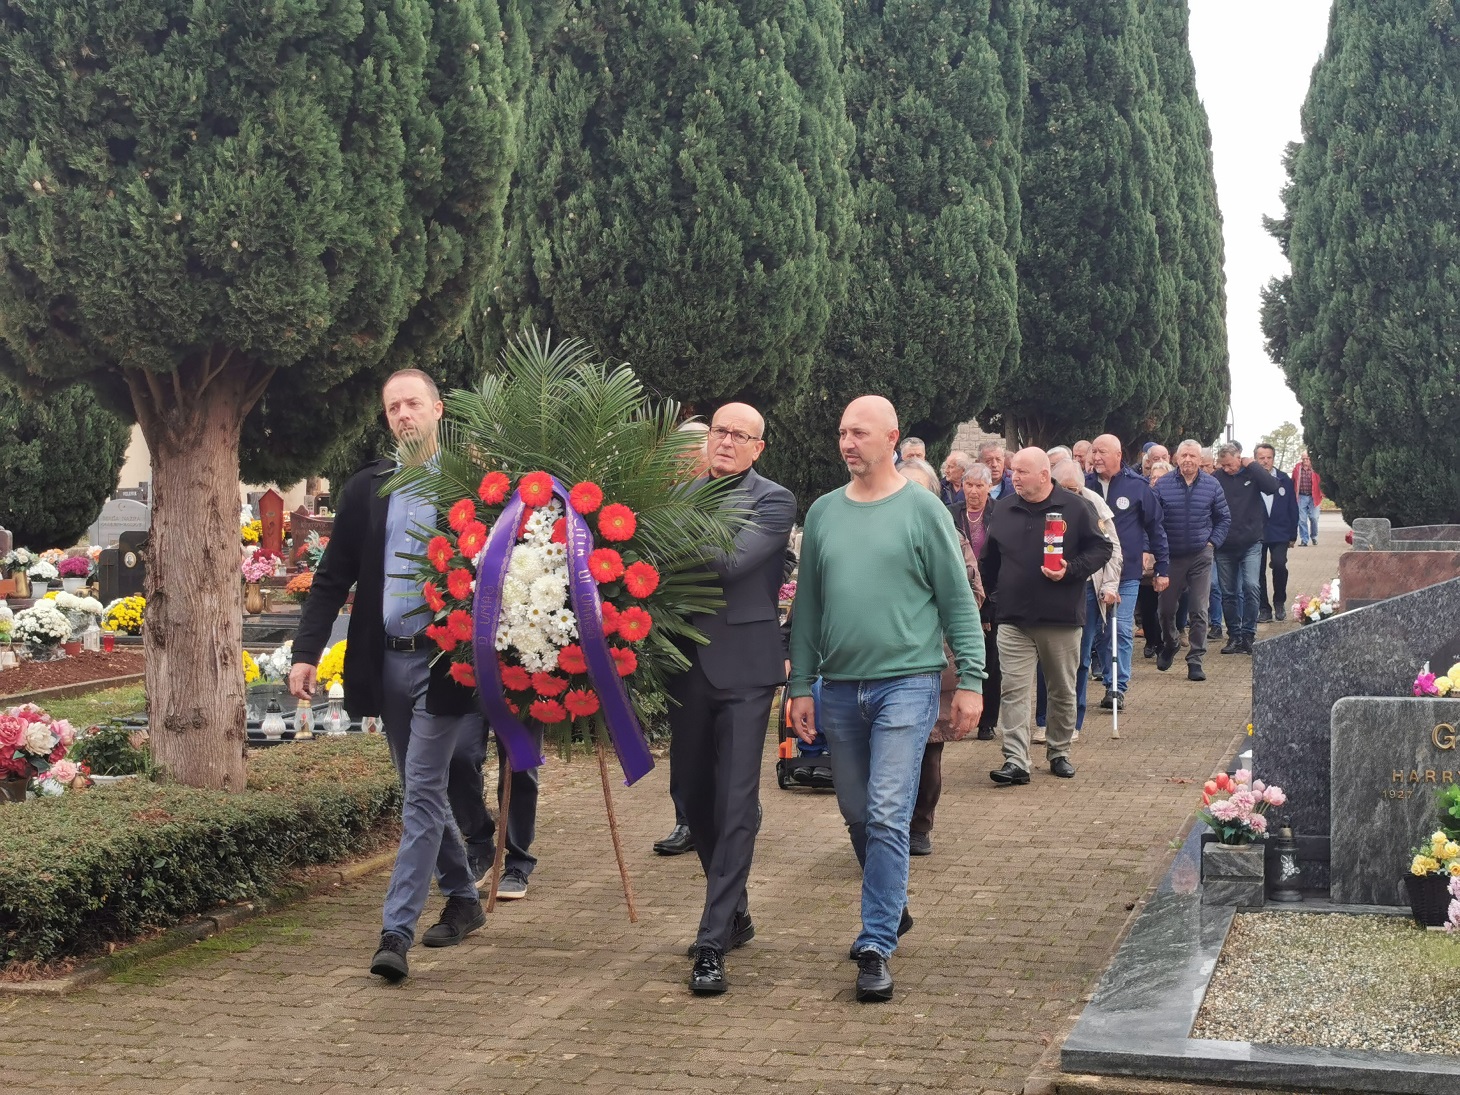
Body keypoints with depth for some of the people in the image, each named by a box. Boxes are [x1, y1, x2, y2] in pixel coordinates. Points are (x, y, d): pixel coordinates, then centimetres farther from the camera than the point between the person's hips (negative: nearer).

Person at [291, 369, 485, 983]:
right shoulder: (364, 490, 8)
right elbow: (333, 578, 7)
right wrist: (306, 652, -2)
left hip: (444, 660, -5)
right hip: (386, 661, 5)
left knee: (422, 793, -8)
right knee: (422, 792, 15)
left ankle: (396, 932, -8)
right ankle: (464, 900, 31)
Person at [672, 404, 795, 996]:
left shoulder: (774, 501, -3)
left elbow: (732, 560, -19)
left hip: (743, 664, -5)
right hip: (687, 663, 5)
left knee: (736, 802, -7)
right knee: (692, 796, 13)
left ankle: (714, 943, -5)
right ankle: (734, 913, 32)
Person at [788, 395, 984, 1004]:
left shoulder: (922, 509, -3)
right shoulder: (824, 513, 8)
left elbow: (958, 601, -2)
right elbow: (807, 606, 12)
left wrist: (970, 681, -6)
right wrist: (800, 686, 8)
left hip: (906, 682, -5)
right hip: (839, 687, 5)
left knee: (887, 816, -10)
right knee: (857, 814, 14)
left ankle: (876, 946, -4)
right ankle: (891, 909, 35)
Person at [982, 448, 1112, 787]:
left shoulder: (1075, 507, -3)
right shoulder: (1003, 512, 8)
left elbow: (1101, 549, -1)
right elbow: (991, 561, 18)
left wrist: (1071, 570, -15)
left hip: (1062, 619, -2)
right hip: (1014, 619, 2)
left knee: (1063, 691, 11)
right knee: (1014, 691, -7)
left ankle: (1059, 752, 26)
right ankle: (1015, 761, -9)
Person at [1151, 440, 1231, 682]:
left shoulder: (1212, 486, 1)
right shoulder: (1162, 485, -4)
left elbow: (1224, 519, 11)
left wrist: (1213, 542, 0)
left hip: (1200, 556, 0)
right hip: (1170, 556, 0)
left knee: (1199, 611, -2)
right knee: (1166, 608, 10)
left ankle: (1195, 660, 5)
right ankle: (1168, 645, 37)